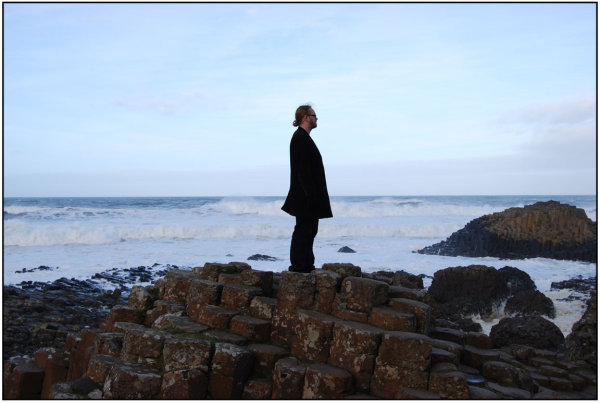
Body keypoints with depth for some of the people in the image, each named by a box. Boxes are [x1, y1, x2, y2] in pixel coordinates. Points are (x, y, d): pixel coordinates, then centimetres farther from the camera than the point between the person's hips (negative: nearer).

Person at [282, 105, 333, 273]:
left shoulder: (303, 137, 18)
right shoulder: (300, 138, -15)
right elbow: (302, 168, -21)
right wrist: (310, 193, -23)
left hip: (308, 194, 11)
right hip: (306, 194, -11)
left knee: (309, 229, 14)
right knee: (304, 229, -6)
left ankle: (306, 265, 20)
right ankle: (298, 266, -1)